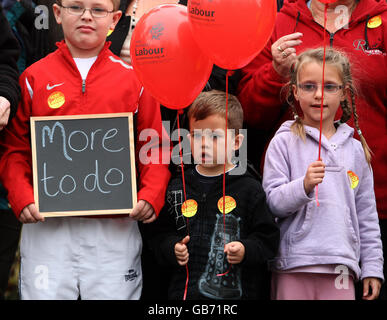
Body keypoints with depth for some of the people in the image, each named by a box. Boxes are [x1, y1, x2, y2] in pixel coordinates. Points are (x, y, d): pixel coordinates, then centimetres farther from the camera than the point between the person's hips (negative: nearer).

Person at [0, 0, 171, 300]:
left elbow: (155, 147, 7)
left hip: (115, 227, 0)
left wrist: (152, 194, -8)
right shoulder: (34, 77, 6)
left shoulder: (133, 78, 7)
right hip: (47, 226, 0)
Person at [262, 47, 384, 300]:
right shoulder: (284, 143, 2)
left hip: (341, 267, 3)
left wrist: (372, 268, 12)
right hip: (293, 267, -2)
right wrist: (304, 186, -22)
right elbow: (271, 203, -5)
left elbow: (367, 216, 15)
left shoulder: (355, 149, 11)